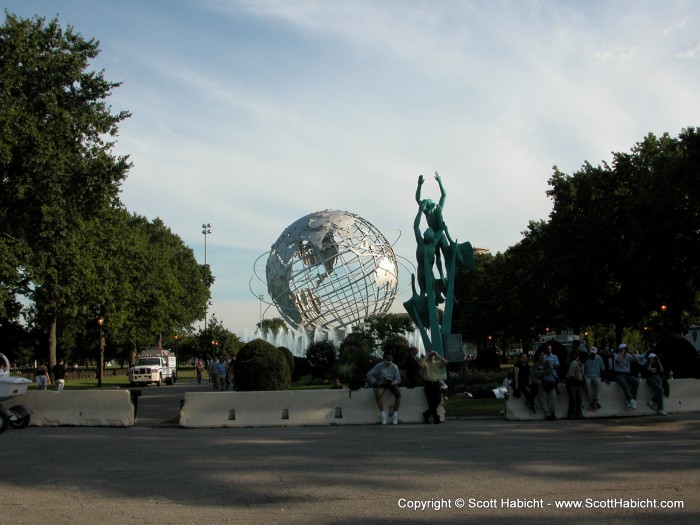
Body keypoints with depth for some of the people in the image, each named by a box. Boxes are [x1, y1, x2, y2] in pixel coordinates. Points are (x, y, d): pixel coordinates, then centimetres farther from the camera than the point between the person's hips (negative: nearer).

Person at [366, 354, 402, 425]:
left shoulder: (394, 367, -4)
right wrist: (375, 383, -14)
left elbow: (398, 379, -4)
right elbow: (369, 374, -4)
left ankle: (395, 413, -15)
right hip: (382, 384, 0)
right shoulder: (379, 366, -6)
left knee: (398, 394, -31)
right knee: (377, 395, -33)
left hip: (392, 383, 0)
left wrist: (392, 382, -24)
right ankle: (382, 413, -16)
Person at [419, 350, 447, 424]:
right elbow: (421, 364, -15)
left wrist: (437, 355, -2)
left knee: (438, 400, -7)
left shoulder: (438, 363, 14)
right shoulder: (425, 363, 8)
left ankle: (426, 414, 10)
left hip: (436, 383, 2)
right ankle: (436, 418, 2)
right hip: (428, 383, -2)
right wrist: (426, 356, -6)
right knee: (431, 402, -6)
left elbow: (445, 362, -4)